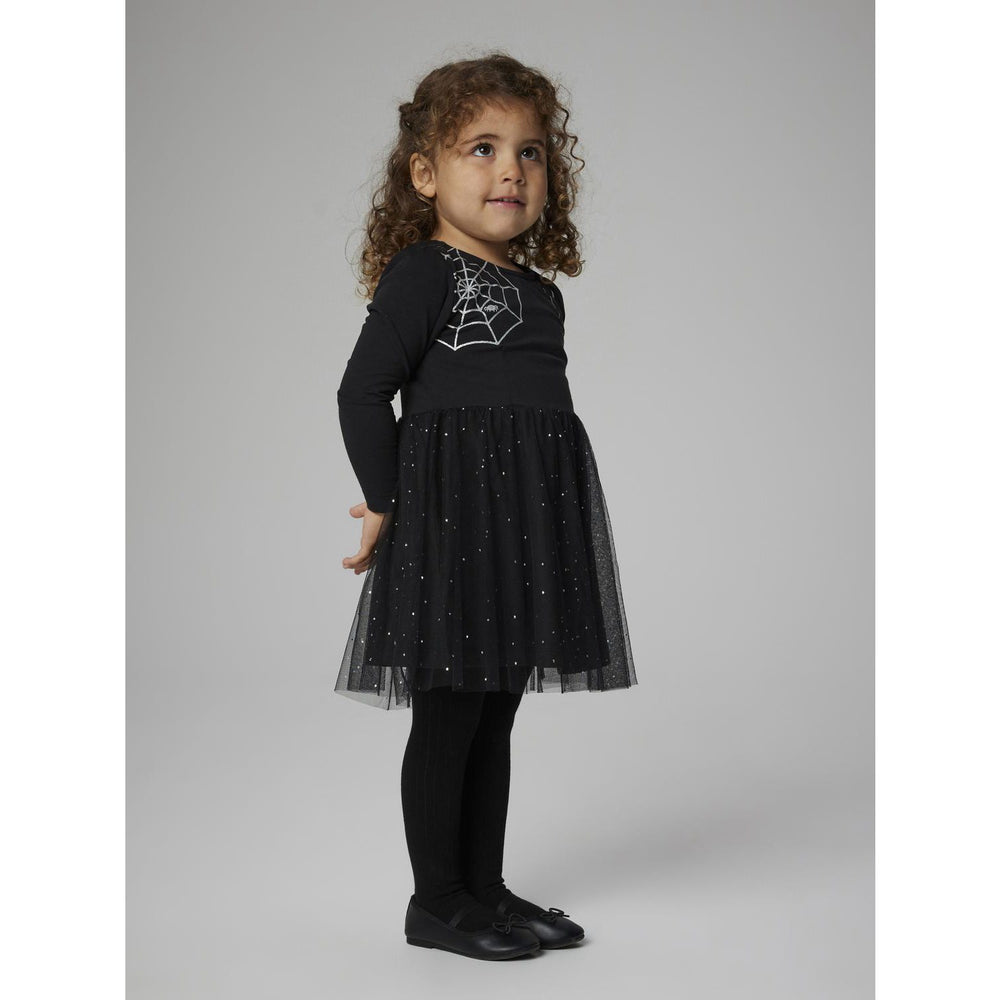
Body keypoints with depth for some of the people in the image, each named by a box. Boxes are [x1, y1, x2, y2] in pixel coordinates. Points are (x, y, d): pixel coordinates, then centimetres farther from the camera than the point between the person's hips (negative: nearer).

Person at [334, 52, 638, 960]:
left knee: (497, 714, 14)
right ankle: (436, 901, 14)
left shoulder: (540, 292, 16)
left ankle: (486, 887, 25)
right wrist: (388, 505, -11)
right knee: (448, 714, 1)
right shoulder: (423, 272, -8)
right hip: (450, 518, -8)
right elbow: (362, 393, -12)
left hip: (531, 519, 8)